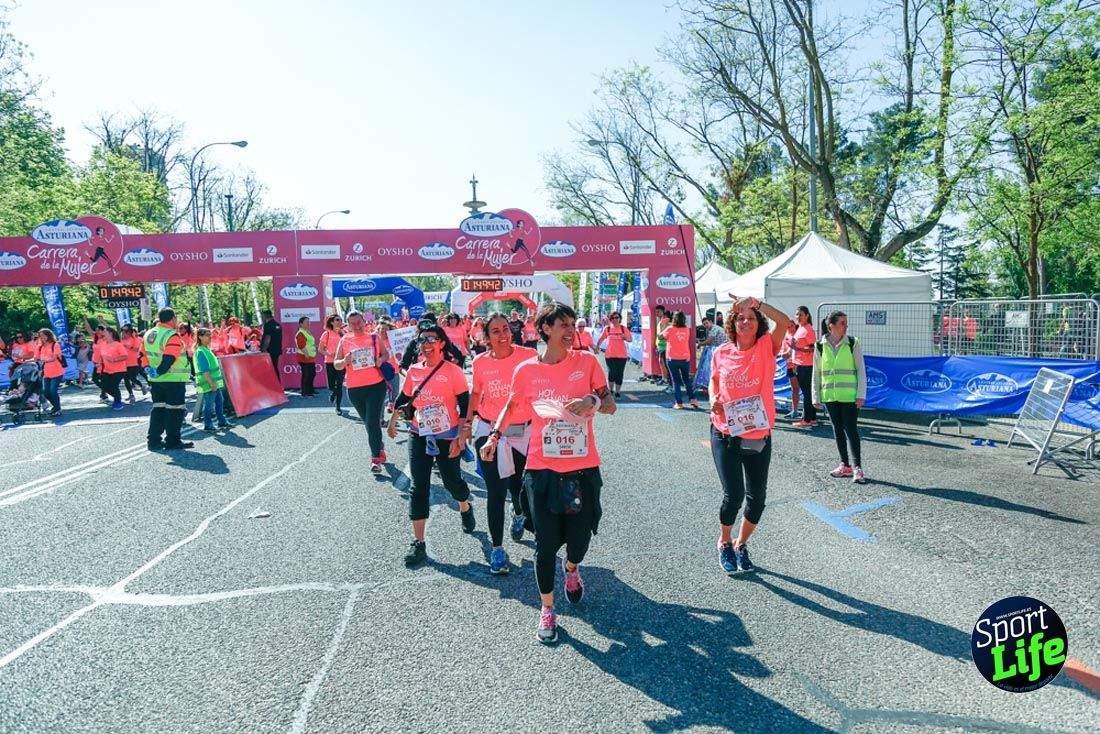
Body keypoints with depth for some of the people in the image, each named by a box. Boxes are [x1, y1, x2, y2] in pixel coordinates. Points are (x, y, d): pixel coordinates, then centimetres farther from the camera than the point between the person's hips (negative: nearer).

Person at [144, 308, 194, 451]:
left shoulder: (148, 334, 10)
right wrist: (158, 372, -18)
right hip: (174, 380, -8)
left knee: (158, 408, 14)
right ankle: (172, 441, 4)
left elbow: (143, 356, 15)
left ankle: (154, 440, 15)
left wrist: (149, 370, 16)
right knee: (175, 409, 1)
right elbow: (169, 359, -25)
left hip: (155, 380, 8)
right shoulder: (173, 337, -16)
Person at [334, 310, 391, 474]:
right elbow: (336, 364, 4)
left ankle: (376, 458, -6)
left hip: (376, 385, -2)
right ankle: (380, 449, 37)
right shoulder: (344, 341, 2)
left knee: (373, 422, -11)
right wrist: (344, 361, -19)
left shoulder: (375, 338, 1)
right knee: (368, 422, 16)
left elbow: (386, 354, 13)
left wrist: (381, 359, -9)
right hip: (354, 388, 2)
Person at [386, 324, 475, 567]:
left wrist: (462, 435, -14)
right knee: (419, 487, -1)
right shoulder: (414, 370, 2)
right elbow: (404, 397, 17)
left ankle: (465, 509, 46)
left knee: (452, 481, 11)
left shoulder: (453, 371, -11)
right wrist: (393, 420, 16)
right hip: (419, 436, 3)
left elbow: (465, 405, -9)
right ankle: (418, 542, 5)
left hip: (447, 436, -3)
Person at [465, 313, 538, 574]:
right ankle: (497, 548, 13)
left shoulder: (529, 356, -10)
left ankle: (519, 514, 52)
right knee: (496, 491, -1)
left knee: (518, 487, 15)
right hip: (488, 432, 0)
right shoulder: (480, 362, -3)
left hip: (523, 432, 0)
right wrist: (468, 421, 13)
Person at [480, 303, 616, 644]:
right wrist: (494, 436, 7)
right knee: (546, 543, 3)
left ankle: (571, 567, 47)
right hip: (543, 469, -1)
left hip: (583, 468, 1)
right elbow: (511, 405, 16)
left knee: (580, 536, 10)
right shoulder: (526, 370, -1)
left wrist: (592, 401, -19)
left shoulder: (587, 362, -2)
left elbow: (611, 405, 1)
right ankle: (547, 609, 24)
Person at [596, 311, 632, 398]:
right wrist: (597, 346, 0)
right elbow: (601, 339, 12)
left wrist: (625, 337, -14)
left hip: (621, 355, 1)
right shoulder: (607, 328, 4)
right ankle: (610, 389, 16)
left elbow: (630, 339, 6)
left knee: (619, 374, 4)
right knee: (611, 372, -4)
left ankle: (617, 391, 17)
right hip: (610, 354, -1)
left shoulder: (623, 328, 4)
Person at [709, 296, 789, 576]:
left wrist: (755, 303, -24)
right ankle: (724, 543, 25)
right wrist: (713, 399, -3)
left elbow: (784, 321, -20)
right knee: (733, 494, -4)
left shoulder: (766, 348, -5)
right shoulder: (722, 353, -1)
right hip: (725, 435, -1)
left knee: (757, 497, 8)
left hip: (759, 436, 1)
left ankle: (741, 544, 34)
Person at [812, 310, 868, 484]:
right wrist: (816, 396, 7)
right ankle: (845, 465, 21)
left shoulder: (852, 343, -2)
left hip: (849, 396, -3)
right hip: (830, 396, 3)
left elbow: (861, 370, -1)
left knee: (851, 429, -5)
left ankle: (857, 467, 0)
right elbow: (816, 373, 8)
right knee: (838, 430, 10)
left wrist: (861, 394, -7)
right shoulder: (820, 346, 2)